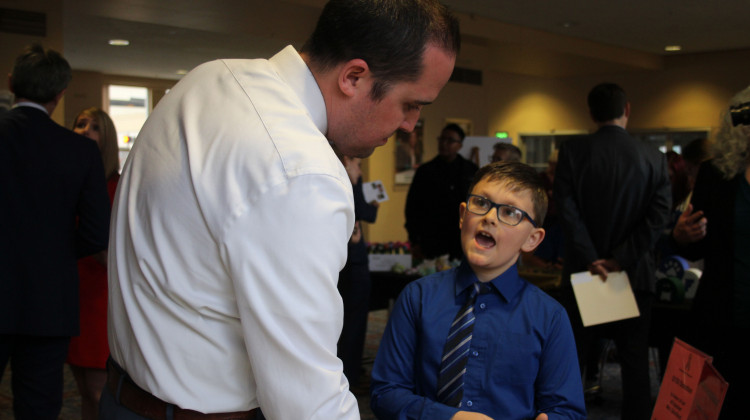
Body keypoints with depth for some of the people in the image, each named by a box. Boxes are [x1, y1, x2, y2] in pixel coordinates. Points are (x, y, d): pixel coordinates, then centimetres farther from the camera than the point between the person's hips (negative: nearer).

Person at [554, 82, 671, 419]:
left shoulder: (572, 151, -5)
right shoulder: (654, 158, -1)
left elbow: (567, 208, -13)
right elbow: (659, 215, -9)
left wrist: (590, 259, -13)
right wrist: (621, 260, -12)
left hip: (584, 271, -1)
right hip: (635, 274, 1)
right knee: (635, 363, 11)